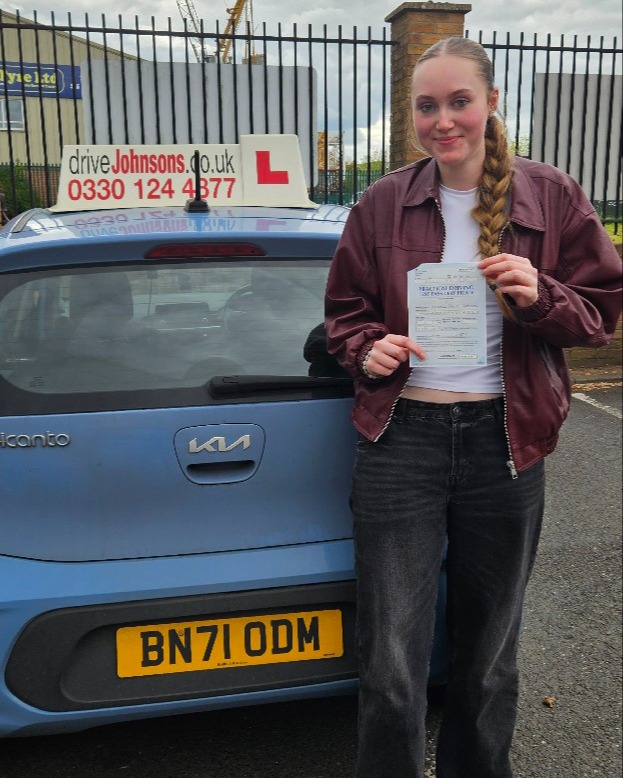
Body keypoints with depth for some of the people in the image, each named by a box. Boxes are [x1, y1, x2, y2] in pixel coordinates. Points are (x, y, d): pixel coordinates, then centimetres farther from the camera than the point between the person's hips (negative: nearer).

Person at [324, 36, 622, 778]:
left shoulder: (551, 196, 2)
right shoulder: (381, 204, 2)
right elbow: (344, 312, 10)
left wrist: (542, 297, -15)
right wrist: (369, 351, -12)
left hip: (504, 441, 1)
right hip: (400, 439, -1)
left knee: (488, 653, 18)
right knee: (391, 666, 0)